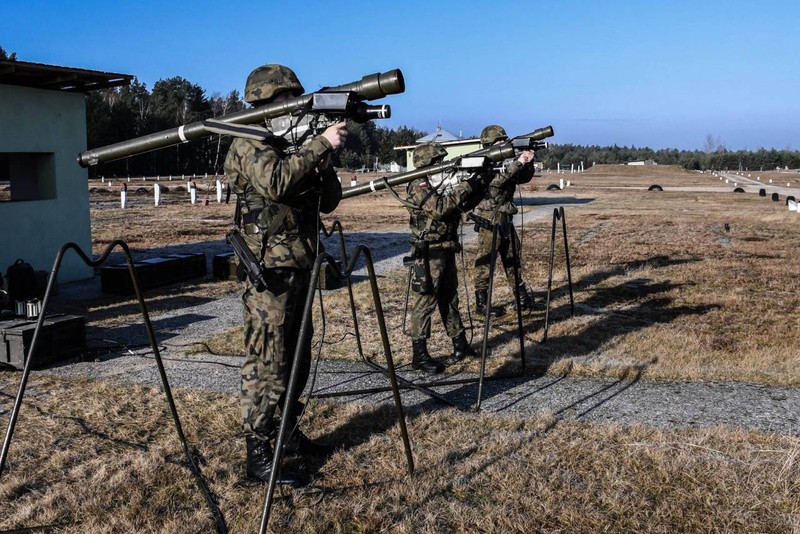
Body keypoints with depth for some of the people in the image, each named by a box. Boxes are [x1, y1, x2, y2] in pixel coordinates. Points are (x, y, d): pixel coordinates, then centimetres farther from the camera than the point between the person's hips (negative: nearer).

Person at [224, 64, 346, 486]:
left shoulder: (290, 146, 17)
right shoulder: (249, 146, -9)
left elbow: (329, 200, 13)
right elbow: (277, 182, -30)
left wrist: (324, 156, -2)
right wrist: (321, 144, -24)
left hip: (298, 270, 9)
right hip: (270, 273, -9)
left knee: (296, 360, 16)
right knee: (267, 366, -6)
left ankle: (288, 433, 30)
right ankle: (258, 455, 2)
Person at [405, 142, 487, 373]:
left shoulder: (443, 185, 10)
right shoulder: (418, 187, -14)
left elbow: (464, 205, 14)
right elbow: (439, 208, -28)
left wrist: (478, 184, -2)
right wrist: (465, 186, -24)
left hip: (447, 251, 8)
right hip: (428, 254, -8)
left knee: (449, 299, 16)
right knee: (424, 302, -4)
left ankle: (460, 345, 26)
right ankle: (419, 354, 2)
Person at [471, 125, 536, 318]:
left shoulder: (505, 162, 12)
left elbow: (524, 178, 11)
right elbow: (496, 180, -27)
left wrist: (528, 162, -8)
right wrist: (518, 163, -29)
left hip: (506, 219, 8)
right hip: (489, 220, -8)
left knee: (513, 259, 14)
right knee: (485, 262, -3)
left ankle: (522, 297, 24)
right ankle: (481, 302, 4)